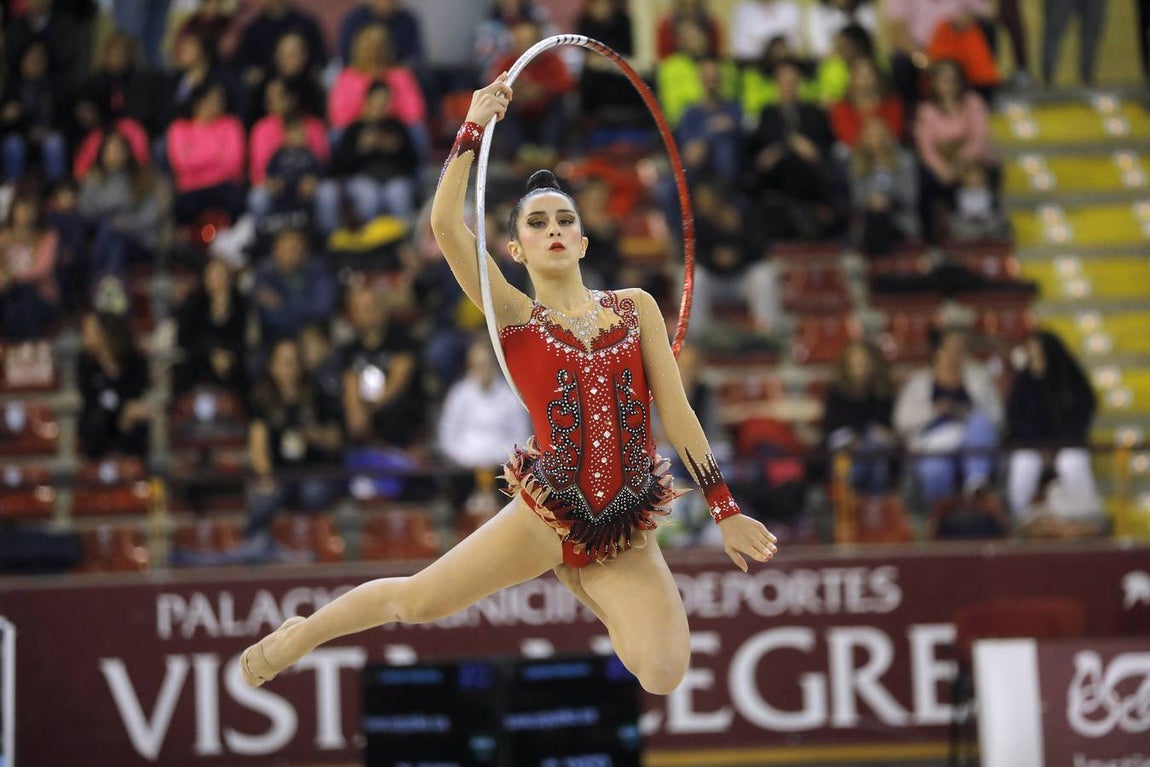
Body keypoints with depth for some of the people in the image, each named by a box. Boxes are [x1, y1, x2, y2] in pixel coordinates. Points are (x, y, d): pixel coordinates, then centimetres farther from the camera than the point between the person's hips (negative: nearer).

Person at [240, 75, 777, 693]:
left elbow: (676, 414, 7)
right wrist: (475, 125, -12)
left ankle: (585, 591, 18)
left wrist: (724, 509, 4)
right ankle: (298, 637, 25)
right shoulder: (515, 318, 2)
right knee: (417, 600, -6)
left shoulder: (637, 309, 8)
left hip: (626, 537, 2)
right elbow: (445, 224, -11)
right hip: (546, 519, -2)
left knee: (664, 676, -15)